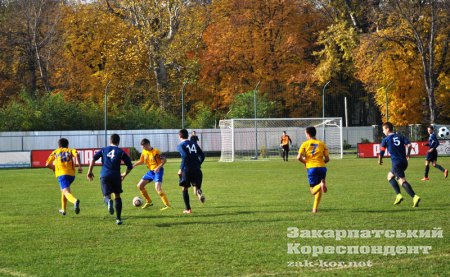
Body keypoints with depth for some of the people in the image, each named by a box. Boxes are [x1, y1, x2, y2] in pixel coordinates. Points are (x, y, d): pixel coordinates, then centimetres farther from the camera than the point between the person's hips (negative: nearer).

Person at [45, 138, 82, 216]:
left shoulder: (55, 152, 19)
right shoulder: (70, 150, 21)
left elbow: (47, 164, 12)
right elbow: (77, 154, -4)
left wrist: (54, 168, 31)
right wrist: (79, 166, -7)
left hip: (61, 174, -4)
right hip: (71, 174, 4)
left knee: (66, 192, -18)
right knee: (63, 190, 29)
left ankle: (75, 201, -51)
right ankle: (63, 210, 35)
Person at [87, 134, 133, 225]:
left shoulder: (104, 150, 15)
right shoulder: (121, 152, 10)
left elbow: (93, 159, 2)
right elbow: (130, 166, 7)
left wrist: (90, 172, 8)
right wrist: (124, 175, 24)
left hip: (104, 175, 0)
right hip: (115, 176, 0)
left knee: (106, 195, 6)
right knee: (117, 196, 14)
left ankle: (109, 201, -33)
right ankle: (118, 219, 11)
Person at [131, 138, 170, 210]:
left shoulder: (155, 151, -18)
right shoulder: (144, 152, 3)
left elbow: (163, 160, -16)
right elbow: (141, 161, 18)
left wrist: (158, 167, -29)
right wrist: (133, 165, 6)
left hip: (158, 171, -8)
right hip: (151, 171, 8)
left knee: (157, 188, -26)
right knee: (140, 186, 8)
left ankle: (167, 205, -21)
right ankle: (149, 202, 23)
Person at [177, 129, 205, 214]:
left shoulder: (180, 145, -2)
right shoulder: (194, 144, 14)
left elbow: (185, 156, -18)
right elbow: (202, 155, 9)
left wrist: (181, 168, -12)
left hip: (187, 169, -4)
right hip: (196, 170, 4)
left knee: (184, 189, 15)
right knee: (196, 186, 10)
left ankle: (188, 209, 13)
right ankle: (199, 192, -29)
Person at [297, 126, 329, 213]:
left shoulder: (305, 144, 5)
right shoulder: (322, 144, 12)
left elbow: (299, 157, -6)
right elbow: (327, 159, 6)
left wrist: (305, 162, 12)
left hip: (311, 168, -3)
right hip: (321, 167, 3)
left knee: (313, 190, 1)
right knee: (319, 190, 16)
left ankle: (321, 185, -31)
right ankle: (315, 208, 11)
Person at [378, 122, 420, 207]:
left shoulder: (386, 140, -1)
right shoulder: (400, 136, 12)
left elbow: (381, 152, 3)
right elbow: (409, 145, -1)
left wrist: (380, 161, 22)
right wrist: (407, 155, 14)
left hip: (396, 163, -7)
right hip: (404, 162, 7)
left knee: (402, 180, -10)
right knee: (390, 176, 23)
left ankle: (415, 197, -26)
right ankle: (398, 195, 13)